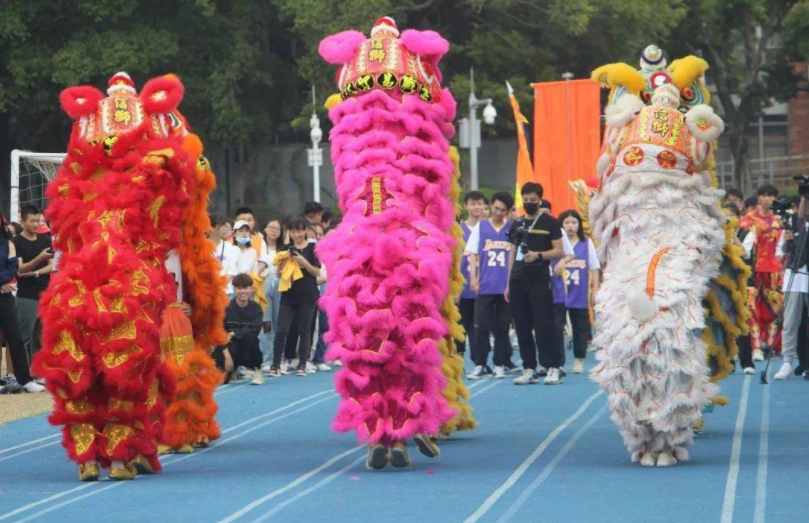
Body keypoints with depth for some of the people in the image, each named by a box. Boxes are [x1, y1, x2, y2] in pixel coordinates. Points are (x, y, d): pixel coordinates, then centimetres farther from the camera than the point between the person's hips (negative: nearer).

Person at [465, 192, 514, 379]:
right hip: (484, 286, 0)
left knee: (502, 328, 4)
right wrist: (473, 278, -3)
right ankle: (480, 365, 3)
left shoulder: (513, 229, 6)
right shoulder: (480, 227, 8)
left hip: (506, 286, 0)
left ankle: (500, 365, 10)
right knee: (481, 326, -2)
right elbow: (473, 254, 8)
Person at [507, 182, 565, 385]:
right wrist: (508, 283, 15)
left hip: (539, 279, -5)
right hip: (518, 279, 5)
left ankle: (553, 368, -7)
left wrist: (538, 255, -19)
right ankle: (529, 369, 8)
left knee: (543, 324, -10)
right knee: (522, 326, 3)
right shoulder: (517, 224, 17)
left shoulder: (549, 222, 2)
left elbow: (559, 251, -3)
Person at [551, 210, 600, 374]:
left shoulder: (587, 243, 3)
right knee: (556, 327, -4)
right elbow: (553, 270, 1)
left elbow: (594, 267, 7)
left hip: (580, 294, 2)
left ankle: (579, 360, 20)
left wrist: (595, 290, 4)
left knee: (580, 327, 8)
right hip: (558, 294, -2)